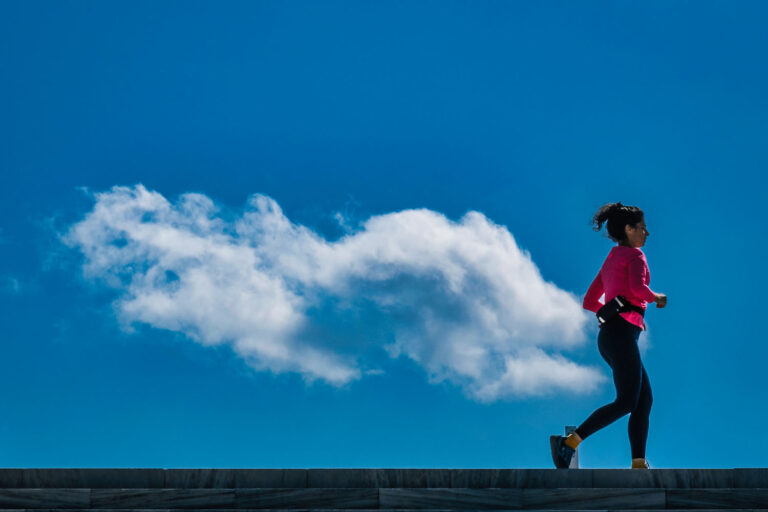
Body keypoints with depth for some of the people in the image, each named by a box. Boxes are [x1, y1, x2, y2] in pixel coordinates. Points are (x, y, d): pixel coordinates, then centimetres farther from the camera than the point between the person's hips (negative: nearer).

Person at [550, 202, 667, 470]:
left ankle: (639, 465, -1)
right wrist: (657, 297, 0)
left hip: (609, 336, 10)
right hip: (621, 332, -10)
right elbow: (638, 288, -20)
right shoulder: (634, 254, 0)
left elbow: (589, 301, 25)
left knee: (644, 400, 6)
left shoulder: (610, 262, 24)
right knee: (626, 401, -14)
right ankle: (569, 441, -20)